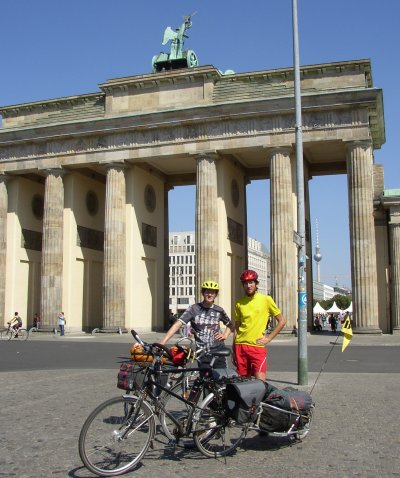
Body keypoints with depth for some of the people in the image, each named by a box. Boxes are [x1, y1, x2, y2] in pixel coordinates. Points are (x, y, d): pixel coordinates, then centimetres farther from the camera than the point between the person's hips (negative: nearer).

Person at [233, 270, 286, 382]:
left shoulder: (266, 299, 0)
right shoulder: (239, 303, 9)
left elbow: (282, 321, 3)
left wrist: (268, 338, -3)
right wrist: (233, 350, 12)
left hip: (257, 347, -3)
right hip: (240, 346, 3)